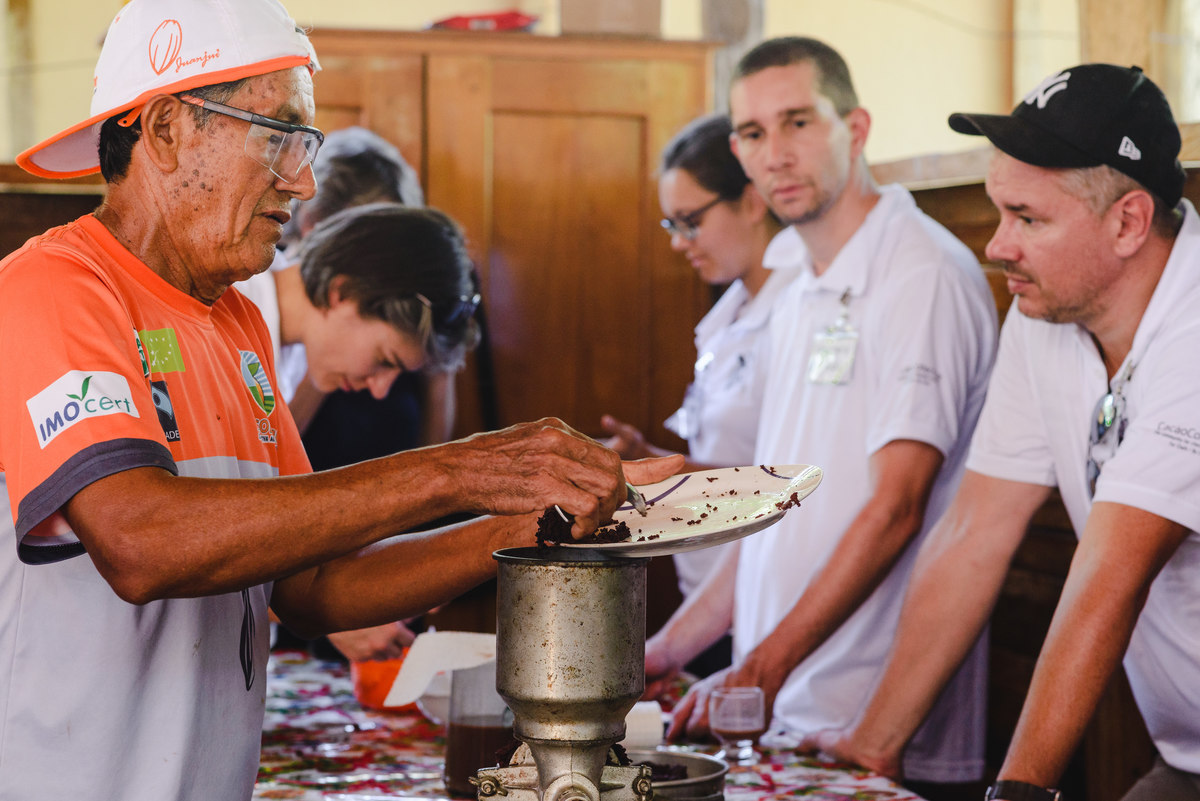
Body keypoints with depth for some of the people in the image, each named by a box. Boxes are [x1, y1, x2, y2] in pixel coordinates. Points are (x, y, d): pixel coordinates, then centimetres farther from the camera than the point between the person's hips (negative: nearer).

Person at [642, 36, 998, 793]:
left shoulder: (926, 274, -12)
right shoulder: (802, 291, 17)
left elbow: (895, 508, -18)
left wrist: (763, 670, -22)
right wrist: (670, 647, 14)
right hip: (780, 714, 8)